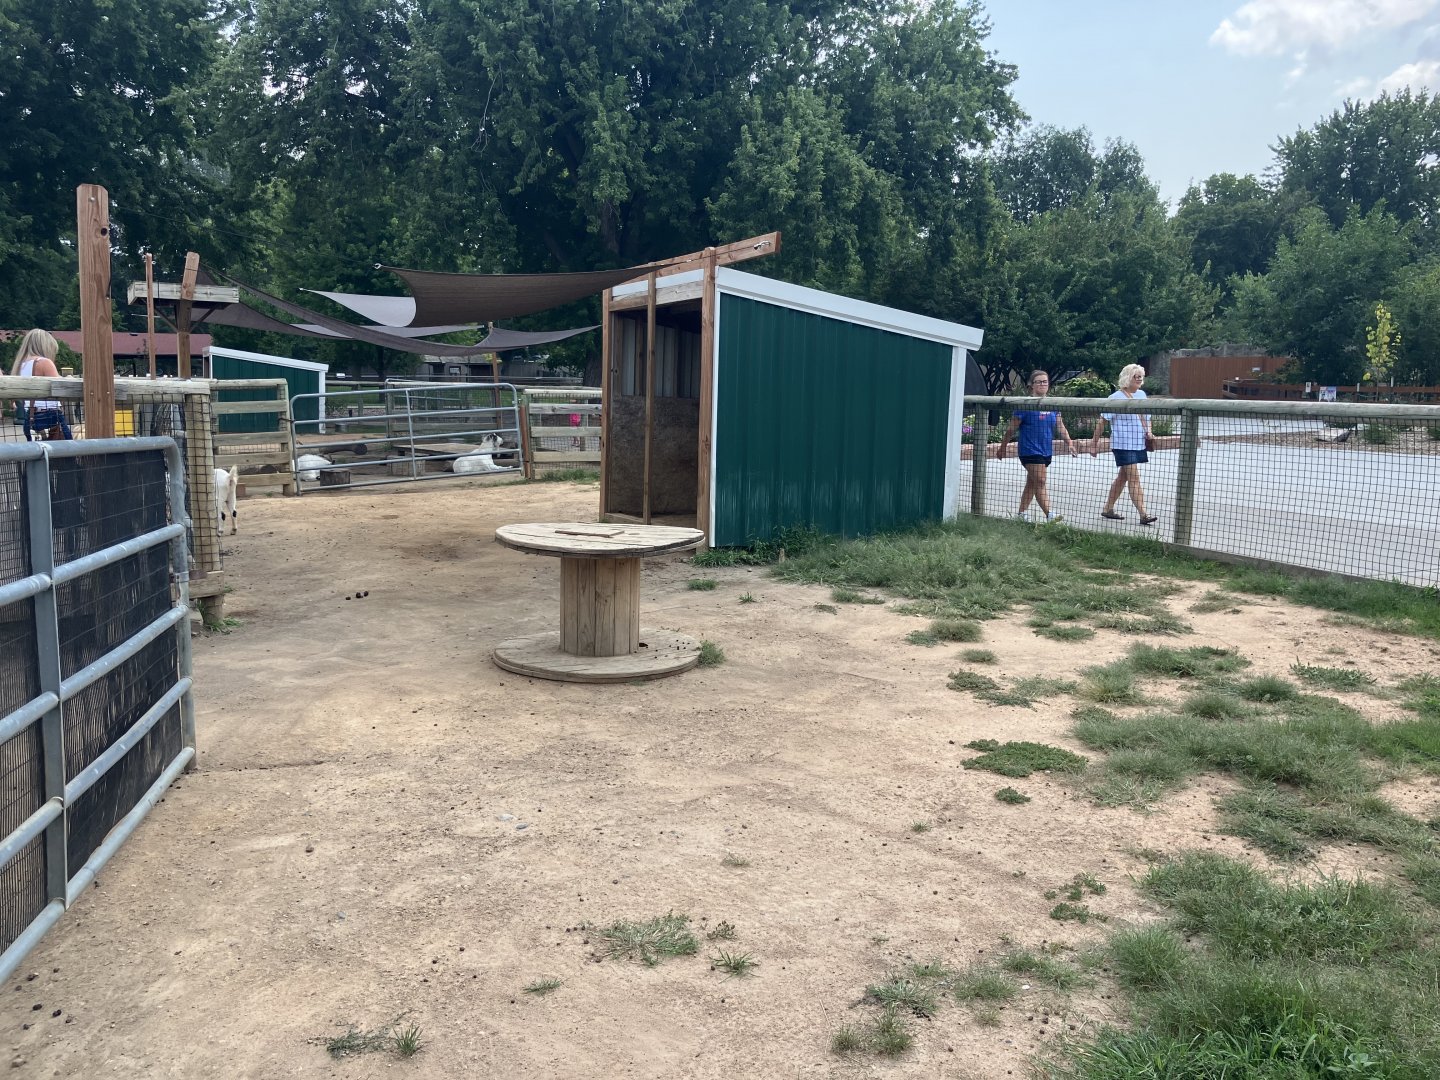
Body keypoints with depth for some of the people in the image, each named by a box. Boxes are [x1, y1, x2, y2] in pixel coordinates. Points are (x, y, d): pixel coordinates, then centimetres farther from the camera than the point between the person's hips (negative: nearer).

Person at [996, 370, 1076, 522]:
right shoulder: (1026, 405, -9)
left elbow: (1060, 425, 14)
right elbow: (1012, 428, -5)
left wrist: (1069, 442, 2)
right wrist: (1002, 448, -2)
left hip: (1046, 452, 7)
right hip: (1030, 451, -7)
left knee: (1031, 484, 12)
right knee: (1040, 483, -12)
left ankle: (1021, 514, 20)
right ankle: (1049, 515, -16)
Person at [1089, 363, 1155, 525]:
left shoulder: (1142, 394, 12)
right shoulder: (1116, 397, -9)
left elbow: (1146, 417, 24)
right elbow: (1102, 421, -7)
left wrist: (1148, 432, 4)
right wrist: (1095, 443, -8)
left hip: (1139, 444, 8)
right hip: (1123, 445, -8)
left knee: (1122, 477, 14)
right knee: (1134, 478, -13)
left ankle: (1108, 509, 25)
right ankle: (1143, 515, -16)